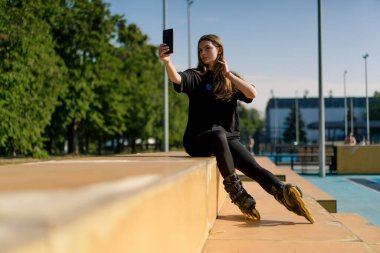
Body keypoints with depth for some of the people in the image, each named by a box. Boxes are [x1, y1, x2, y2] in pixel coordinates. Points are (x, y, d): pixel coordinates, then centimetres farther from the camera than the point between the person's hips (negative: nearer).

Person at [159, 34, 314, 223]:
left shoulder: (231, 79, 15)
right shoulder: (195, 76, 6)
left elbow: (252, 93, -4)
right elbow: (177, 79, -18)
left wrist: (228, 74, -3)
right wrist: (167, 61, -38)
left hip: (228, 138, 3)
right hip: (198, 139, -3)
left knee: (253, 168, -22)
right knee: (218, 134, -38)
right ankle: (236, 192, -35)